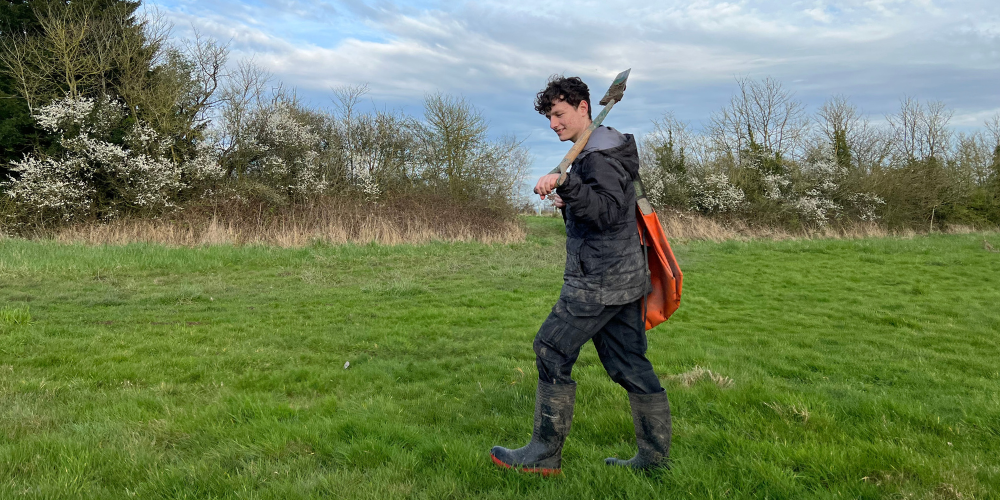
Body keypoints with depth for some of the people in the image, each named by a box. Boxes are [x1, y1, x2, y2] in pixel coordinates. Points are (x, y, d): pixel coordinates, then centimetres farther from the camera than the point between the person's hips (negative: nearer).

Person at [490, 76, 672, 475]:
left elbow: (608, 211, -26)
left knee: (552, 353, -2)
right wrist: (572, 202, 19)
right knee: (629, 364, 11)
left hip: (600, 280, -10)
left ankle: (545, 455, 7)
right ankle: (654, 456, 18)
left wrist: (566, 184, -36)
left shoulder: (600, 154, -14)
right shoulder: (604, 149, 19)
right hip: (624, 277, 10)